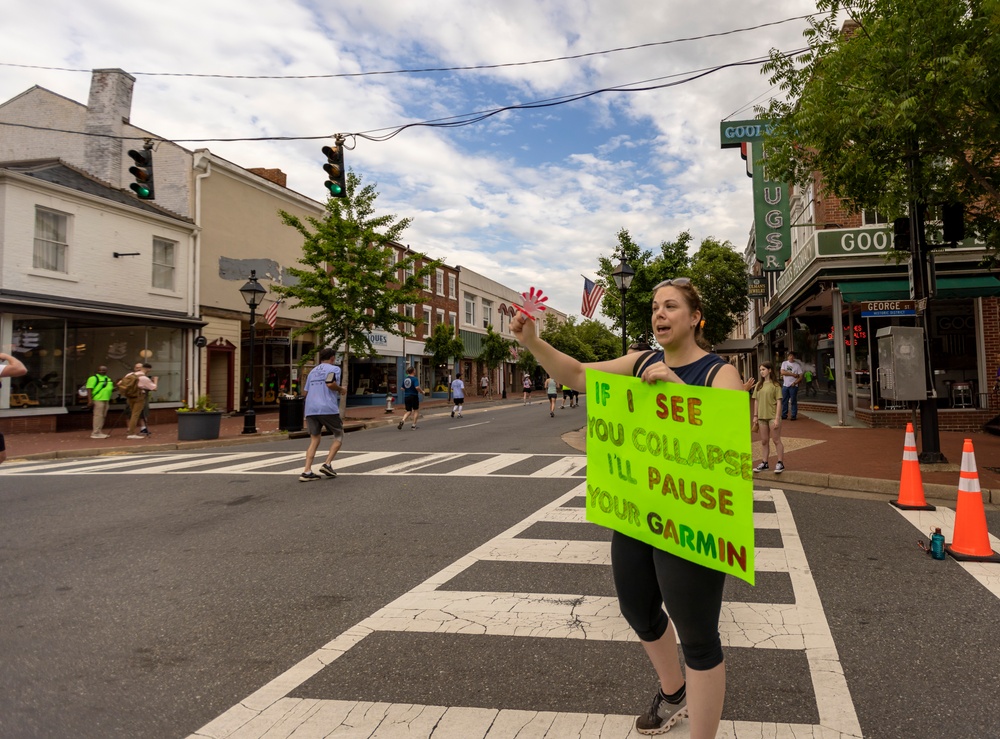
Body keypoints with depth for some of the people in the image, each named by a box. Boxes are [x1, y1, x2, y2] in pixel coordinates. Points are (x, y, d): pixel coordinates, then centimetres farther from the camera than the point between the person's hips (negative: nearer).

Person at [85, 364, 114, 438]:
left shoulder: (108, 379, 20)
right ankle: (95, 433, -8)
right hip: (98, 399, -9)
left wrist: (114, 389, 8)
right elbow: (89, 389, -12)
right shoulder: (94, 378, -6)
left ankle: (99, 431, 19)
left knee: (103, 416, 11)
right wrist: (90, 400, -21)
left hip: (106, 400, 9)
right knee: (98, 415, -10)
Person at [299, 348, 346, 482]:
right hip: (328, 409, -6)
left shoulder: (313, 371, 22)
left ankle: (307, 471, -3)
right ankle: (327, 464, -2)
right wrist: (341, 389, 1)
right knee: (338, 436, 11)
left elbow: (306, 392, 23)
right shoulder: (334, 368, 2)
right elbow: (330, 383, -17)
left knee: (314, 440, 8)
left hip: (310, 409, 6)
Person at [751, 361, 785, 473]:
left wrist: (777, 418, -15)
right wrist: (755, 416, 9)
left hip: (773, 416, -5)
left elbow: (778, 402, -10)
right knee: (764, 441, 10)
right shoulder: (759, 385, 9)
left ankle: (780, 463, 8)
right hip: (762, 417, 5)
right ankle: (764, 463, 16)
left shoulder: (775, 385, -7)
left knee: (776, 440, 1)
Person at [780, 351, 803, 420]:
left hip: (793, 386, -3)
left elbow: (800, 376, -3)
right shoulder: (784, 363, 7)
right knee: (784, 401, 7)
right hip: (785, 385, 3)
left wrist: (795, 382, -17)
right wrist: (793, 374, -12)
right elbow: (782, 372, -8)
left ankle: (794, 416, 4)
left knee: (793, 401, -1)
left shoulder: (797, 365, 0)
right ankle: (784, 415, 15)